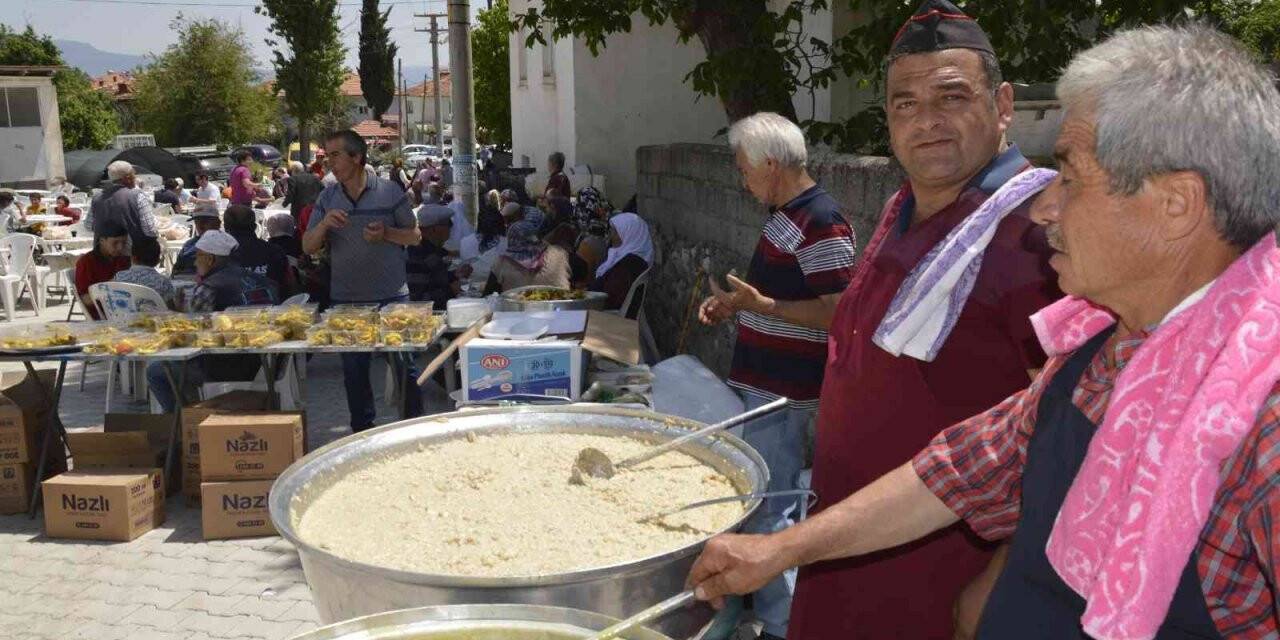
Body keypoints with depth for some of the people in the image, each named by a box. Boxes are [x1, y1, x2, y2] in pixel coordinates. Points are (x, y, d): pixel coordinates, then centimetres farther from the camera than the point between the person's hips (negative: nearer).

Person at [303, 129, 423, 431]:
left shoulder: (389, 192, -3)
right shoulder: (327, 198, 6)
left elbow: (415, 236, 1)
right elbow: (308, 247, 4)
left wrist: (386, 233, -17)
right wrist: (324, 224, -16)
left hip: (391, 296, -3)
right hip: (346, 300, 3)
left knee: (403, 363, 5)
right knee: (353, 369, 11)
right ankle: (361, 429, 26)